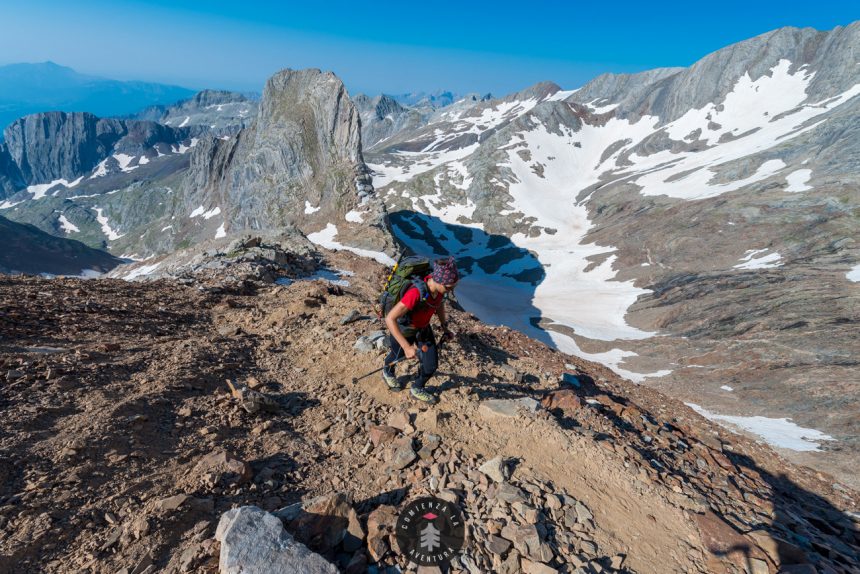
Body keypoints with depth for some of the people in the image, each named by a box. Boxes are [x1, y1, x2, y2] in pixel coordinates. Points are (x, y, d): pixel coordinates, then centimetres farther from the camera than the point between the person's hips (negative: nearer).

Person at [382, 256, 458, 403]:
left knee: (431, 365, 6)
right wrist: (406, 347, -42)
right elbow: (389, 319, -41)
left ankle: (417, 390, 37)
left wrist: (444, 327, 3)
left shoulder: (440, 286, -22)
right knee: (398, 355, 26)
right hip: (403, 330, -5)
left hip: (423, 328, 5)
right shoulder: (416, 293, -43)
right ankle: (387, 371, 63)